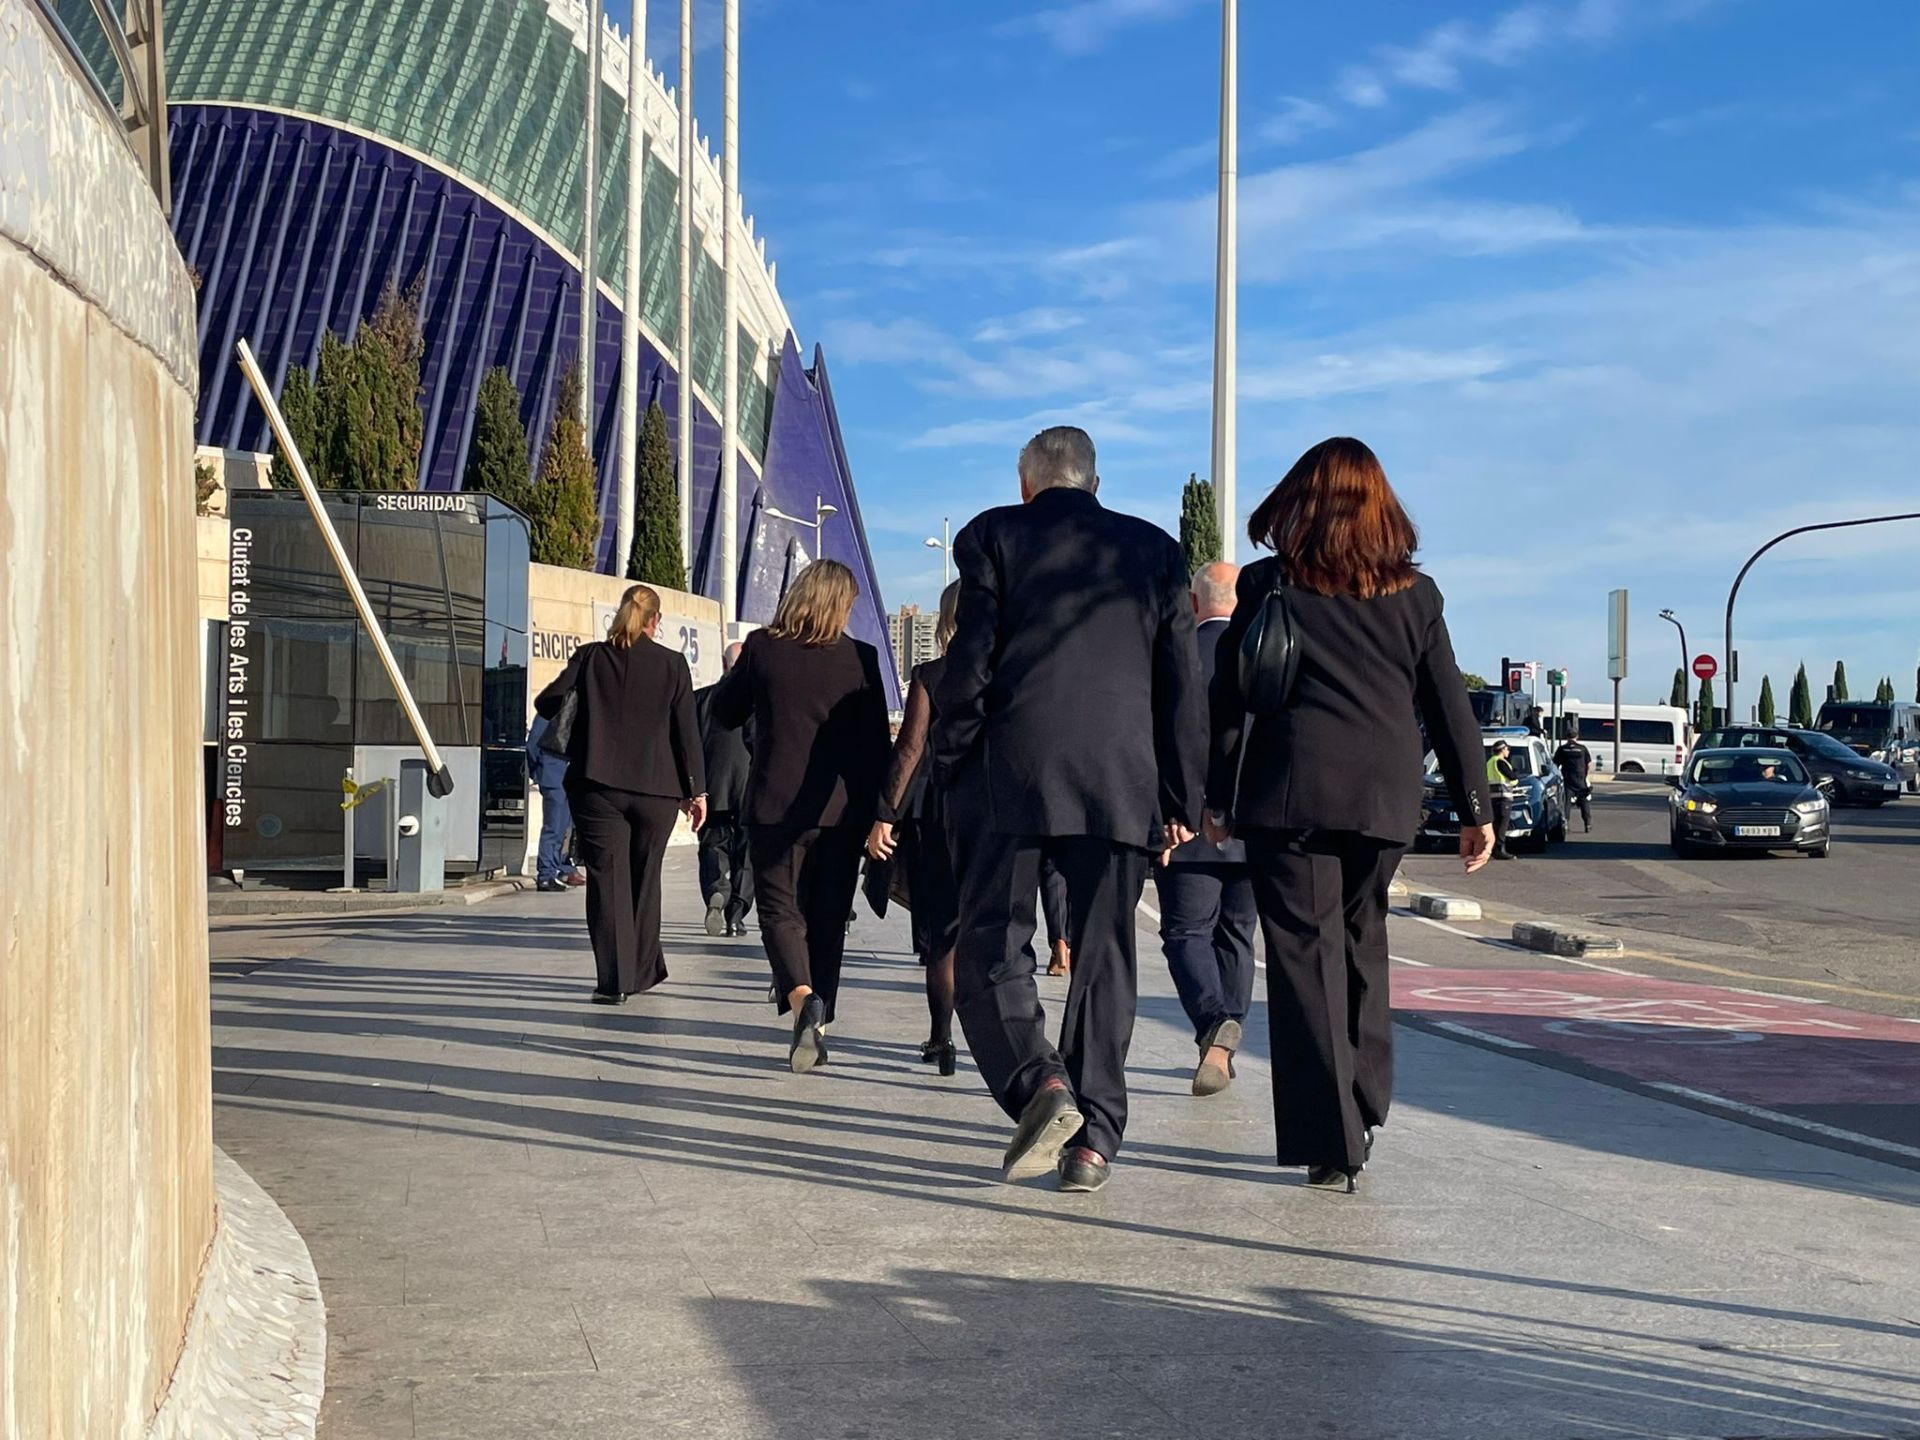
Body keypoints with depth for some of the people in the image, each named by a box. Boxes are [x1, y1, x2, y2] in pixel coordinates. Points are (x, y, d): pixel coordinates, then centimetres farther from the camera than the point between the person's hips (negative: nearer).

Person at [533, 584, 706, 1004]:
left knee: (607, 879, 0)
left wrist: (579, 714, 20)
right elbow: (686, 730, -1)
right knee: (644, 878, 15)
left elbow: (548, 701, -3)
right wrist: (696, 790, 4)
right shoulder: (673, 664, 1)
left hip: (597, 786, -1)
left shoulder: (590, 657, 1)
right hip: (656, 789, 1)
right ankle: (643, 970, 23)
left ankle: (614, 980, -6)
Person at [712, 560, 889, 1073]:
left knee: (780, 910, 6)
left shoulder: (761, 647, -4)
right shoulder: (860, 657, -4)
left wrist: (737, 667, 26)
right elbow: (876, 742, -2)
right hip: (841, 812, 1)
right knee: (827, 918, 13)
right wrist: (877, 811, 4)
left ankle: (803, 999, -21)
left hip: (774, 808, -1)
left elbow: (725, 713, 9)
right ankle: (816, 1032, 17)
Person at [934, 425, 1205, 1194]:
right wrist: (1181, 800, 12)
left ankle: (1039, 1083, -17)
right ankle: (1093, 1137, 6)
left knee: (989, 947, 5)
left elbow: (970, 663, -3)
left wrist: (951, 769, 4)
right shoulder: (1154, 549, 12)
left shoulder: (994, 535, 5)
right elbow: (1181, 685, 9)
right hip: (1119, 784, 3)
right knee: (1103, 958, 8)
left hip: (1008, 778, -2)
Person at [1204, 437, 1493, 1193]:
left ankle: (1331, 1144, -3)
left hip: (1289, 791, -3)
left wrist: (1216, 796, 8)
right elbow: (1448, 705, 8)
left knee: (1306, 955, 0)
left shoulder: (1267, 584, 2)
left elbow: (1229, 699, 1)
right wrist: (1474, 807, 12)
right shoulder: (1414, 592, 8)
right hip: (1385, 797, 3)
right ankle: (1363, 1108, 21)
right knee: (1360, 940, 20)